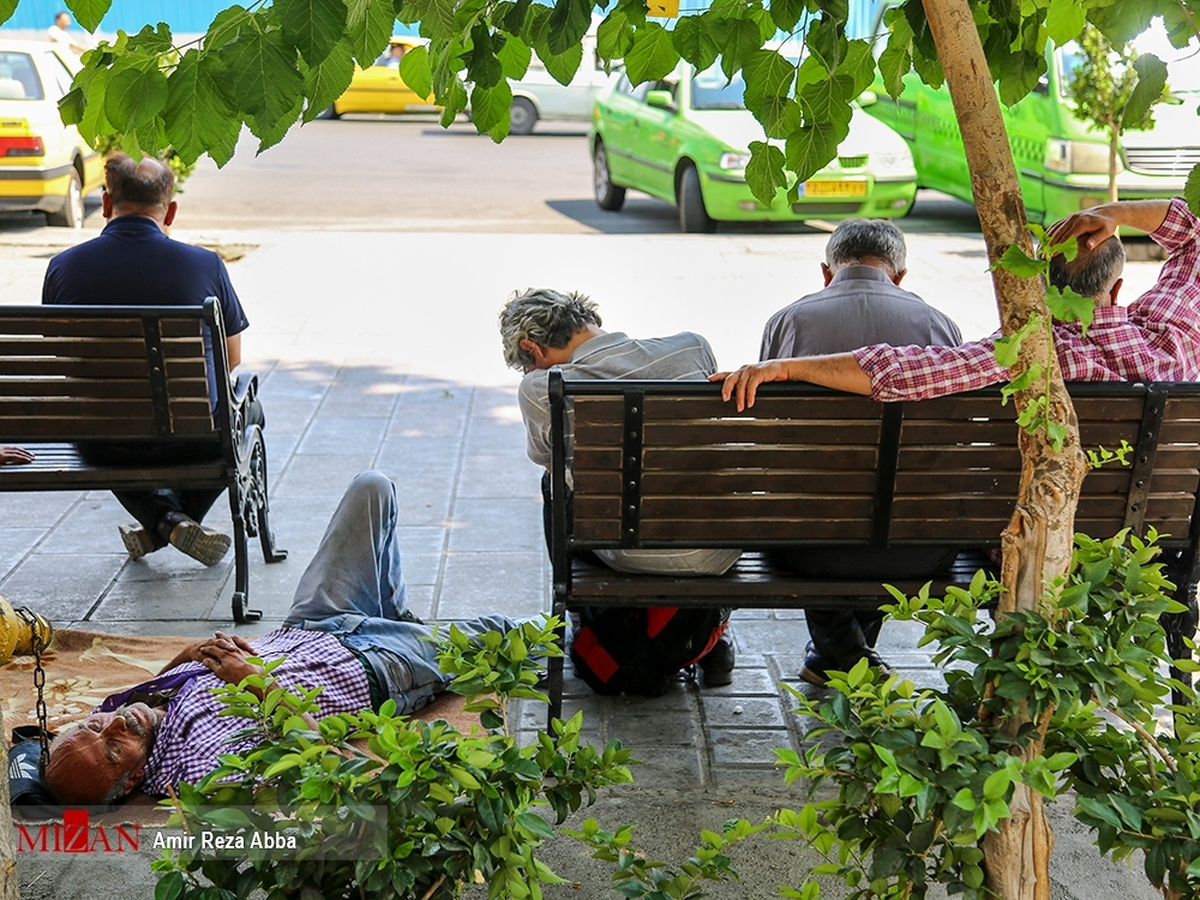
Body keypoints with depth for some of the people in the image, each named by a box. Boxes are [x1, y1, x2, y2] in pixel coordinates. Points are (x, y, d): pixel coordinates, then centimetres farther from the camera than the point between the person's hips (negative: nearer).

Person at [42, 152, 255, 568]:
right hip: (191, 441, -2)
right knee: (247, 406, 33)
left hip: (100, 444, 2)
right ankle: (178, 518, 22)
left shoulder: (62, 267, -7)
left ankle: (165, 518, 16)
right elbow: (231, 360, 4)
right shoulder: (205, 264, -11)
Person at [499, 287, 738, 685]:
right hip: (721, 552, 3)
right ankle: (710, 642, 41)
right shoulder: (692, 346, 0)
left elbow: (545, 458, 14)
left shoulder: (540, 388, -8)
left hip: (637, 558, -2)